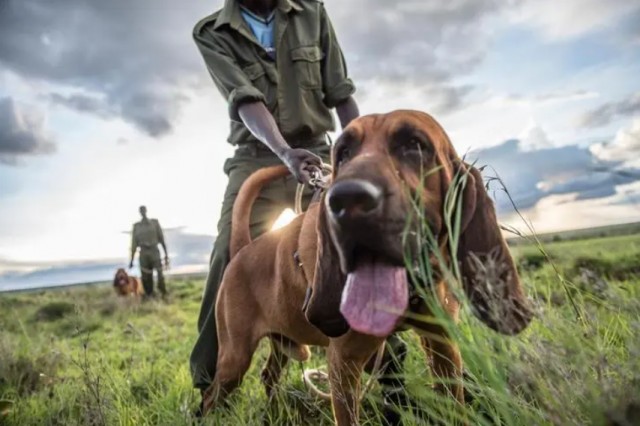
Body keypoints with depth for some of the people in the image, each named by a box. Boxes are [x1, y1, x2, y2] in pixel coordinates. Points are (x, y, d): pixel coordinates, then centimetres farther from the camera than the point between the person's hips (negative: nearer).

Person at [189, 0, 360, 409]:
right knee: (229, 260, -14)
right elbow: (246, 101, -16)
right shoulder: (212, 34, 0)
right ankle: (209, 386, -2)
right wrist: (285, 151, -34)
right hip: (257, 160, -1)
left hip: (317, 153, 2)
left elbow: (341, 93, 6)